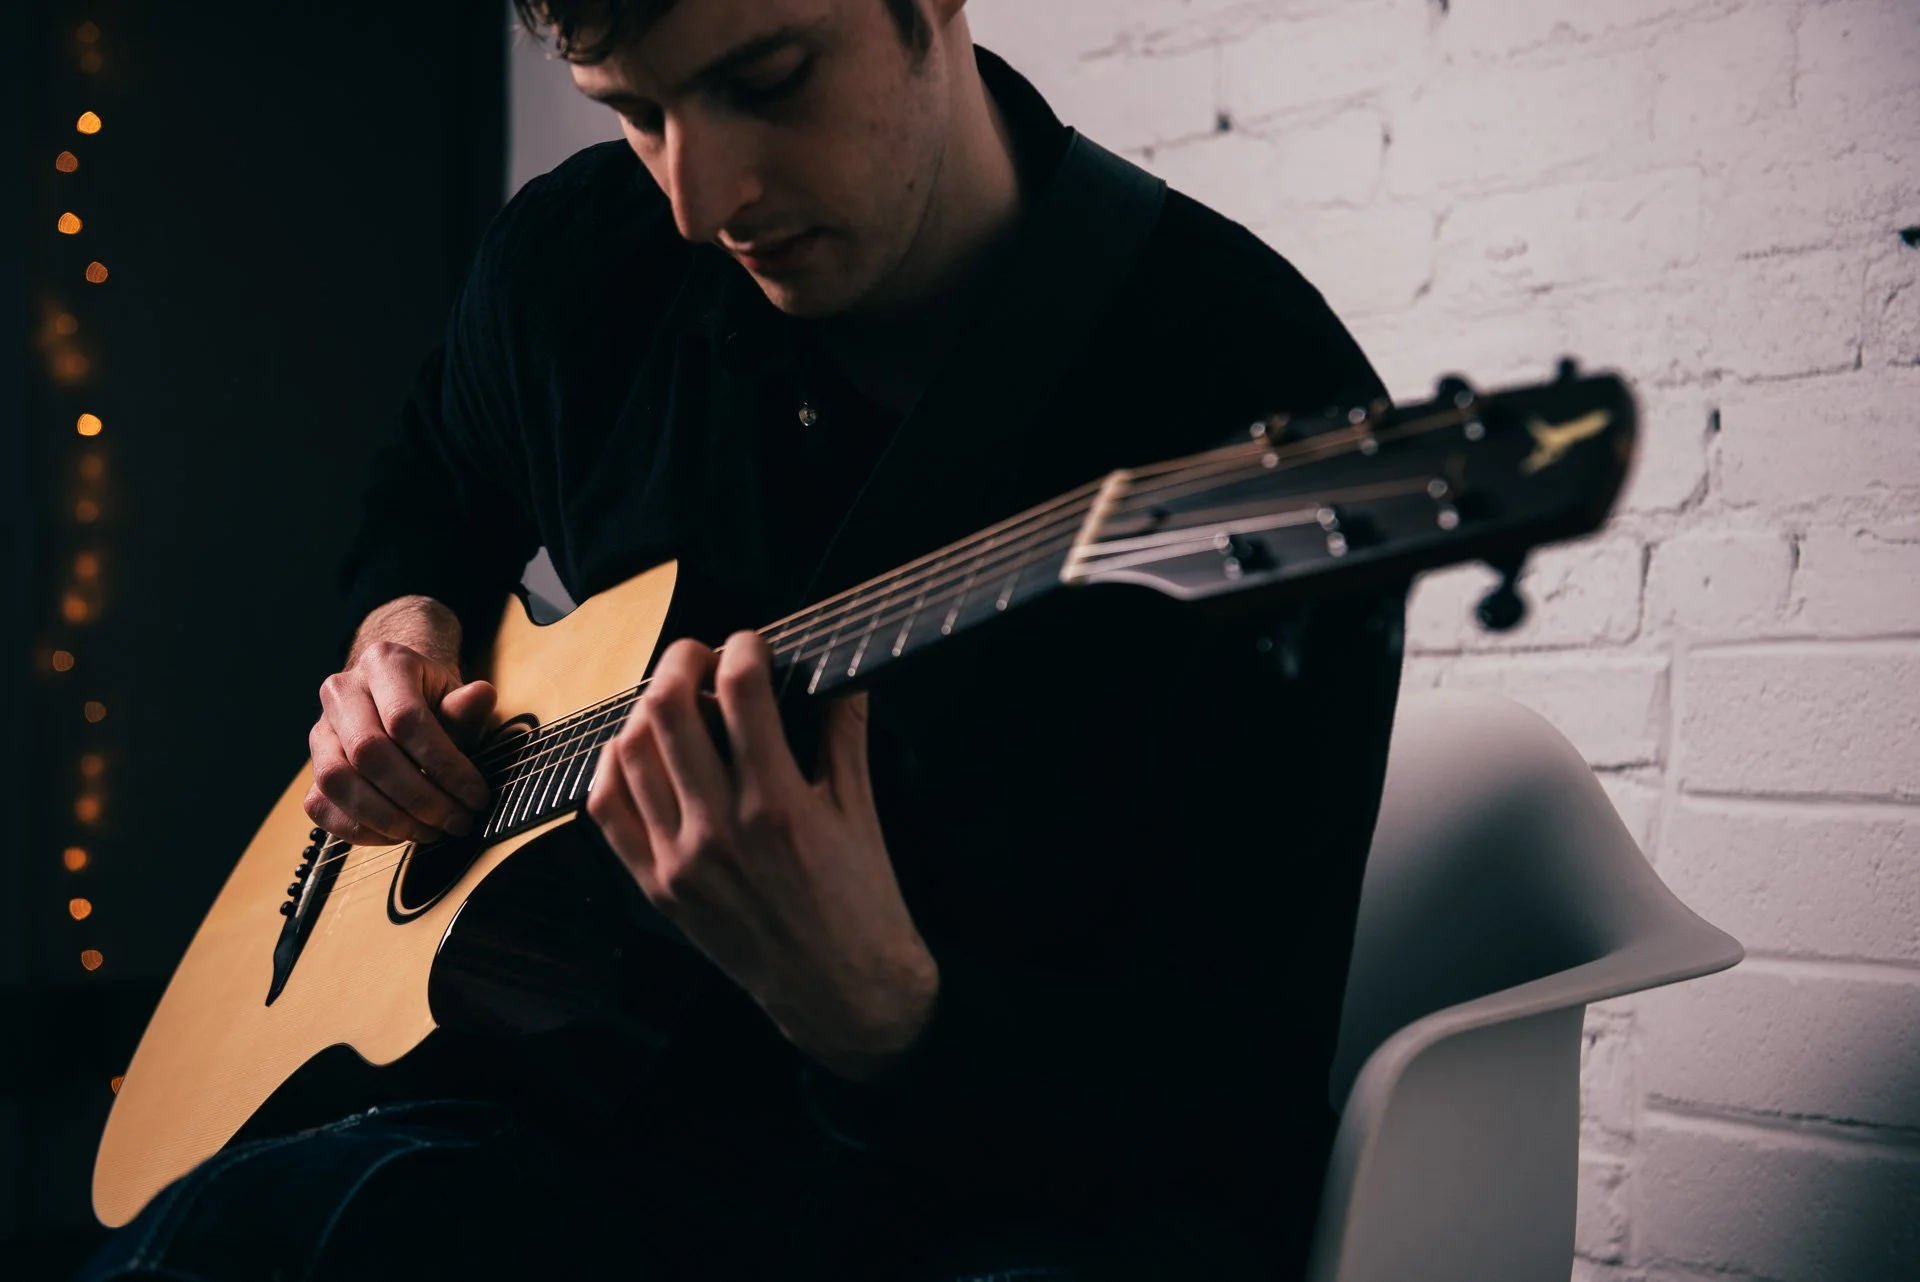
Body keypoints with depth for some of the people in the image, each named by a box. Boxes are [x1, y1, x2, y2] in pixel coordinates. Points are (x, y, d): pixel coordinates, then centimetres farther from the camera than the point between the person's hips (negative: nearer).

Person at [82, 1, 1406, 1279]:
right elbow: (436, 490, 27)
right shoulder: (580, 265, 0)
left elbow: (1235, 1094, -20)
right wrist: (403, 630, 5)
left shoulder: (1259, 400, -18)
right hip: (666, 1099, 4)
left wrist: (881, 1017, -37)